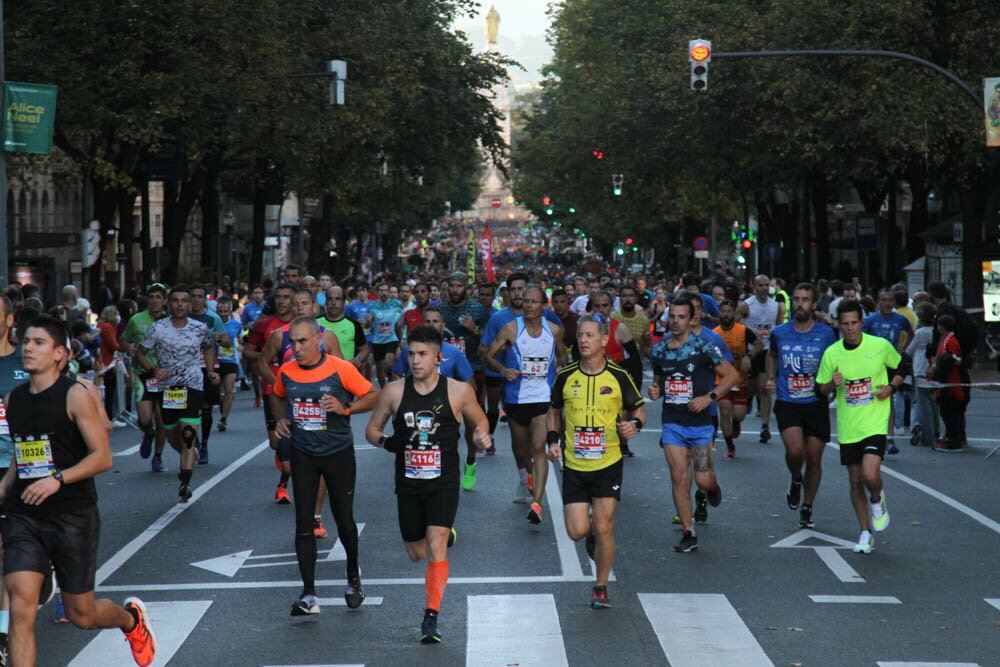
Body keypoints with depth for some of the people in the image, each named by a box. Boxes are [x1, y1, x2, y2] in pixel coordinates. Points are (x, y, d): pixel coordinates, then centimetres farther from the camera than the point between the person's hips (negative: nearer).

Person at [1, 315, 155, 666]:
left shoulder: (75, 395, -7)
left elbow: (102, 457, -11)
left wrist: (58, 479, -23)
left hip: (73, 515, -4)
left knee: (81, 615, 9)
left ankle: (132, 617, 42)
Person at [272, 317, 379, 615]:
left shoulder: (341, 369, -14)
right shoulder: (286, 372, -3)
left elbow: (372, 396, -6)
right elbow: (277, 397, 19)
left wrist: (345, 408, -22)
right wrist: (281, 418, -1)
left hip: (339, 453, -2)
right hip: (303, 455, 2)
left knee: (344, 521, 7)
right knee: (303, 524, -5)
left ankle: (353, 576, 34)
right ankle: (309, 595, -4)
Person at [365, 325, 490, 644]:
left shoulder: (458, 392, -4)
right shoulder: (394, 391, -1)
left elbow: (480, 419, 13)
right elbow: (372, 429, 9)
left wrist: (481, 435, -10)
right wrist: (386, 441, -13)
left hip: (443, 482, -3)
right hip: (408, 485, 3)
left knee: (436, 548, -17)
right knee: (417, 553, 16)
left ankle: (431, 617, -13)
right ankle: (447, 535, 50)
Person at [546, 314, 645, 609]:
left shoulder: (619, 376, -5)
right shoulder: (565, 376, 0)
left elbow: (638, 410, 7)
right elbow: (554, 411, 16)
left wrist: (634, 424, -15)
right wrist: (553, 439, 0)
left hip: (608, 464, -2)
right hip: (574, 466, 2)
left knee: (603, 529, -6)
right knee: (577, 531, -3)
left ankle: (601, 588, 13)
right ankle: (593, 533, 35)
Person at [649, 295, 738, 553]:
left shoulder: (704, 348, -7)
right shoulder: (659, 351, 6)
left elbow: (732, 375, -4)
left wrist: (709, 397, -14)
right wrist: (655, 391, -2)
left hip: (700, 423, -3)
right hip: (672, 423, 3)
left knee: (703, 480, -4)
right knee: (679, 478, -5)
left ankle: (711, 488, 34)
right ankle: (688, 534, 3)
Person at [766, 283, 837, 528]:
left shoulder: (826, 334, -1)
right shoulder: (779, 333, 2)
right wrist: (771, 378, 9)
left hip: (816, 404, 0)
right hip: (787, 404, 0)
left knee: (814, 459, 5)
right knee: (795, 450, -22)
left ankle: (807, 507, 25)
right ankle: (796, 480, 13)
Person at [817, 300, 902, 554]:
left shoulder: (880, 346, -6)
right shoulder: (831, 353, -2)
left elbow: (901, 368, 12)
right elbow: (821, 389, 8)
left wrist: (891, 387, -6)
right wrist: (832, 384, -14)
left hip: (875, 423, -3)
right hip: (848, 427, 3)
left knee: (870, 475, -20)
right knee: (855, 481, 9)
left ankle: (877, 500, 15)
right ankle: (865, 534, 24)